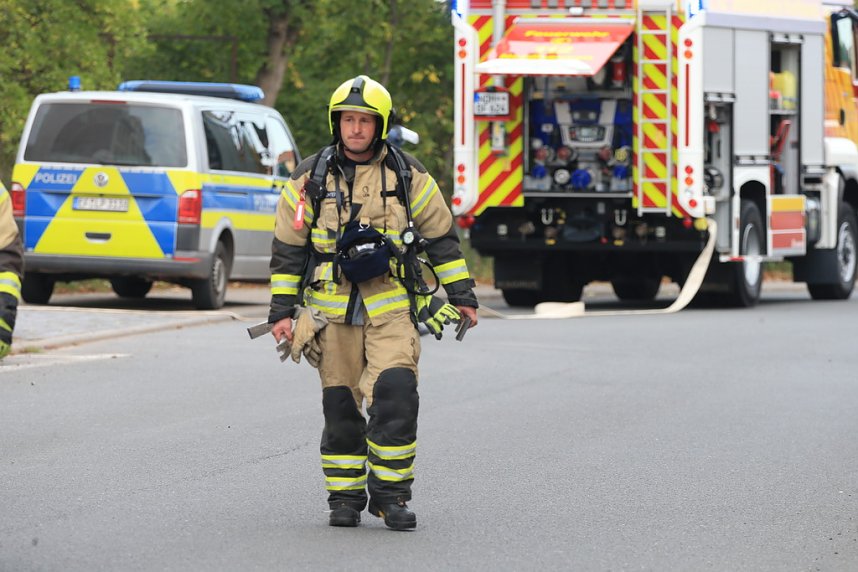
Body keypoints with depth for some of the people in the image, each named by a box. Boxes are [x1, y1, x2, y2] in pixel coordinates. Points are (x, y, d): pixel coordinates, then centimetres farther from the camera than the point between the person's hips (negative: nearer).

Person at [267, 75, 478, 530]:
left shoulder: (408, 177, 4)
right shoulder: (310, 179, 4)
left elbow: (441, 237, 11)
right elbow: (287, 248, 7)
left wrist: (461, 296, 8)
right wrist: (282, 311, 3)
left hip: (391, 306, -1)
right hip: (332, 308, 1)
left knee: (395, 390, -16)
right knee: (340, 404, 3)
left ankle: (391, 493, -7)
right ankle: (345, 497, 14)